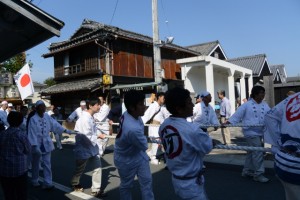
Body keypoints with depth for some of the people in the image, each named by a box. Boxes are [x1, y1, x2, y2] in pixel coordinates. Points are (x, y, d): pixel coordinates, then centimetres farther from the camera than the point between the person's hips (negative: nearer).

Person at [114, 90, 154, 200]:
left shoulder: (128, 114, -17)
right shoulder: (133, 129, -43)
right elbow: (144, 146, -22)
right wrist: (144, 139, -5)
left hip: (139, 154, 7)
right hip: (126, 160, -7)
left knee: (147, 180, 16)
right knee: (126, 185, 19)